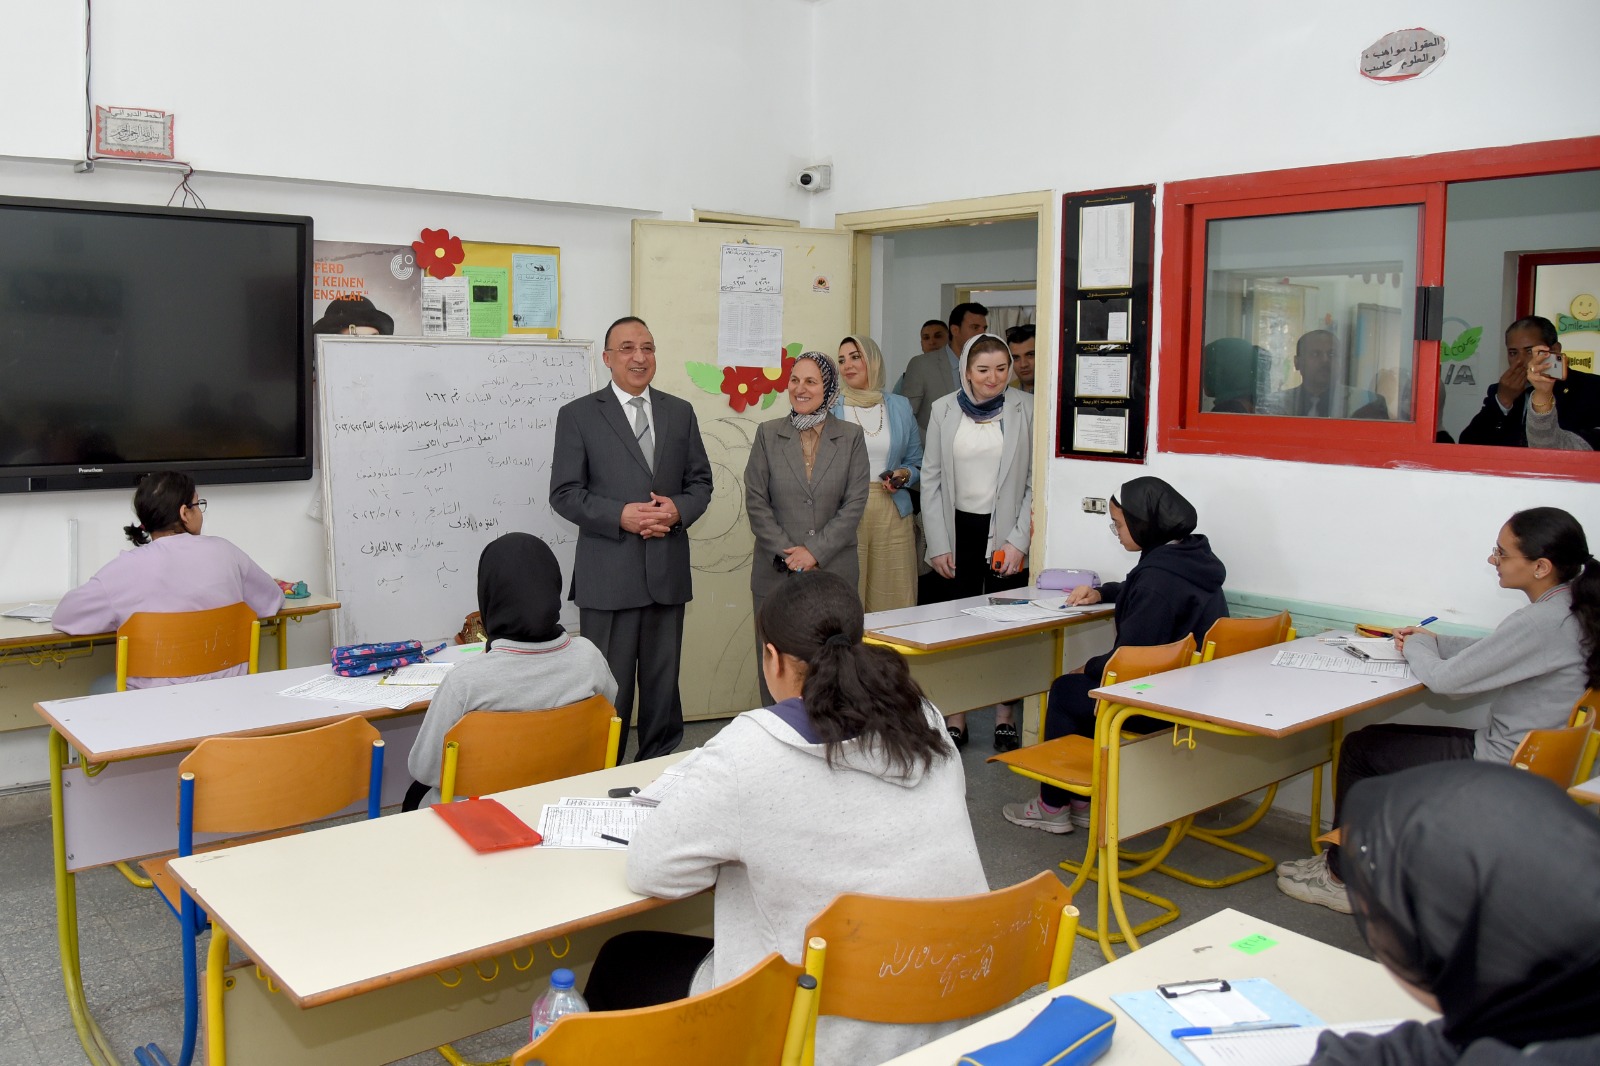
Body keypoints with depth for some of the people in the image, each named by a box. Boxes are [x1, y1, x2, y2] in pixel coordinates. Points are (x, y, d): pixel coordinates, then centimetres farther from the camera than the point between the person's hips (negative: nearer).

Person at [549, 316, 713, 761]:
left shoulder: (680, 412, 11)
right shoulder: (578, 415, 0)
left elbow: (700, 481, 12)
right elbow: (564, 493, -4)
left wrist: (679, 509, -9)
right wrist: (620, 515, -18)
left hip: (668, 570, 4)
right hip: (608, 572, -4)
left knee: (663, 682, 13)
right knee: (608, 686, 3)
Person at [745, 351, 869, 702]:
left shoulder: (851, 437, 4)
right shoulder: (767, 434, 5)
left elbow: (854, 504, -2)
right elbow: (756, 502, 1)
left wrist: (815, 552, -10)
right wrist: (787, 553, -8)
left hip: (834, 571, 0)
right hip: (776, 572, 0)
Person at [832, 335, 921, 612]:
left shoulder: (900, 407, 12)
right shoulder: (830, 408, 5)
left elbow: (917, 464, 18)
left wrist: (904, 476, -3)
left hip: (893, 515, 2)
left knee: (894, 602, 0)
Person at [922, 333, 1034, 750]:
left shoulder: (1026, 409, -2)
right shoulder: (944, 410, 4)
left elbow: (1035, 481, -2)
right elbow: (931, 480, 5)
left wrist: (1019, 540, -9)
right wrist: (938, 544, 0)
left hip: (1006, 532, -1)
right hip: (959, 530, 2)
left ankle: (1006, 716, 16)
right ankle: (956, 719, 14)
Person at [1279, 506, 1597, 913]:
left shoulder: (1542, 622, -28)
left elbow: (1445, 679, -21)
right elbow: (1495, 652, 20)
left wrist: (1417, 646, -1)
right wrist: (1434, 643, 9)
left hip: (1503, 771, -10)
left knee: (1360, 749, 3)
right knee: (1376, 742, 17)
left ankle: (1342, 877, 18)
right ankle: (1346, 861, 25)